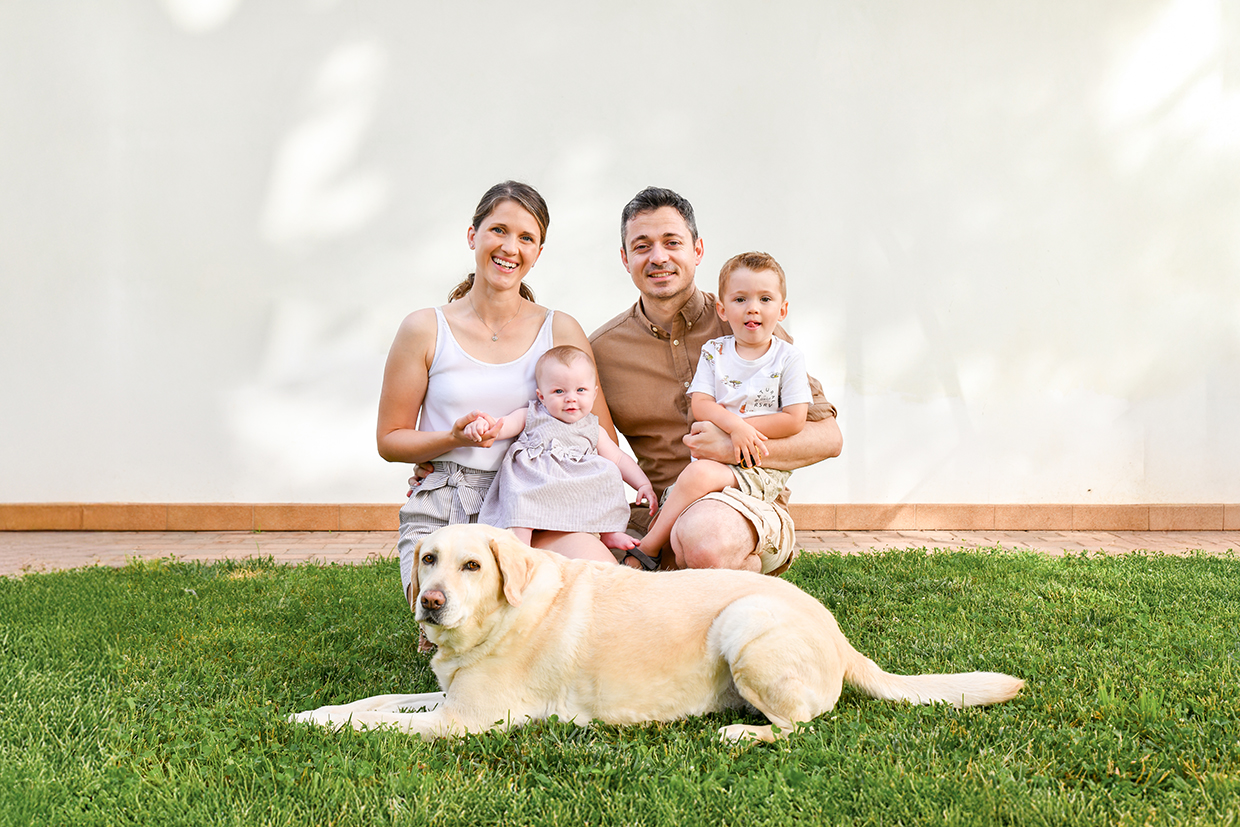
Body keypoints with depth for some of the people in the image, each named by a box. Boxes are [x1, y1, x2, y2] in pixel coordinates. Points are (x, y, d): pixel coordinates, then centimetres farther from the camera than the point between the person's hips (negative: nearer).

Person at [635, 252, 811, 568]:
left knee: (698, 474, -31)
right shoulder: (713, 352, 12)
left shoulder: (788, 358, 3)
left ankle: (648, 548, -21)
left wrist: (743, 428, -9)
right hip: (714, 458, 4)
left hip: (762, 467, -3)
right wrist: (734, 424, -18)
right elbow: (700, 405, 2)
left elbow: (794, 420, -5)